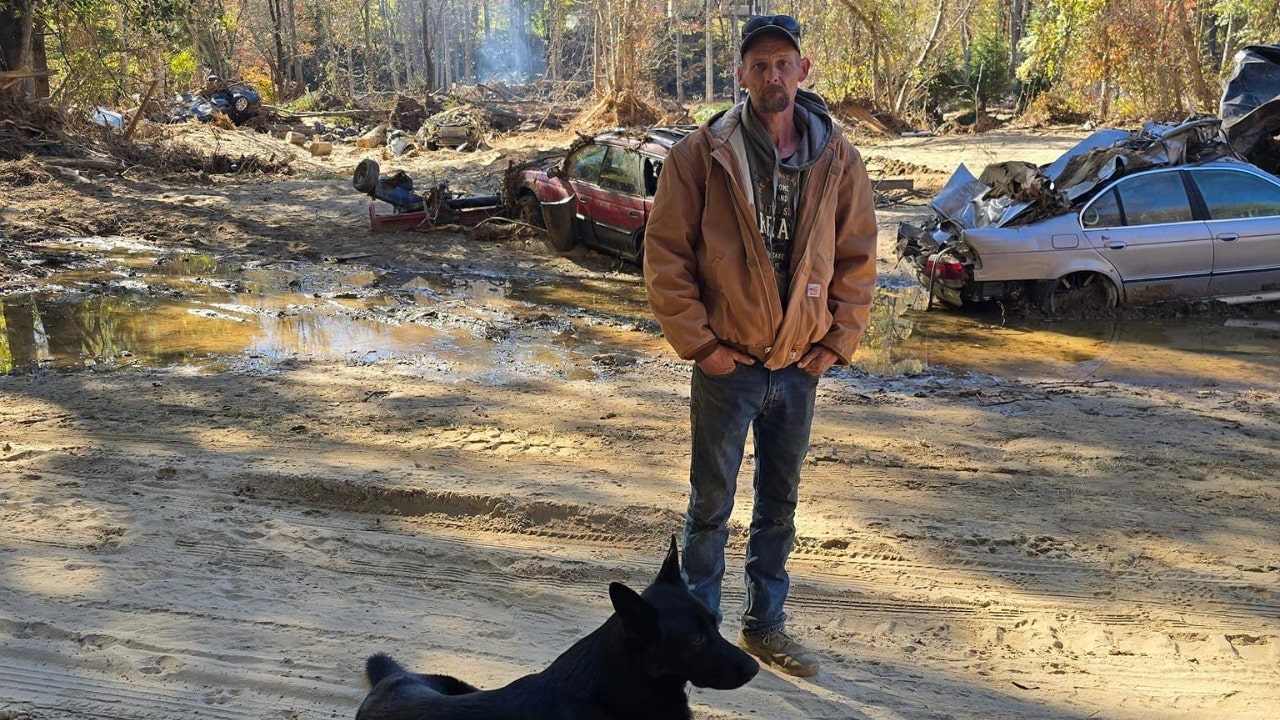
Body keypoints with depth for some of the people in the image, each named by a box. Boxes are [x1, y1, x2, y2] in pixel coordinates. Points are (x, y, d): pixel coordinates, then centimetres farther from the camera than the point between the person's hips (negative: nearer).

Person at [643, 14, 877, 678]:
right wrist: (698, 342, -11)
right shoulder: (700, 155, -9)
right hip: (727, 365, -3)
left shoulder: (837, 159, 1)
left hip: (800, 366, 4)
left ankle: (764, 625, 31)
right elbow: (665, 254, -8)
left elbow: (857, 256, 7)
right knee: (712, 503, 7)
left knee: (780, 504, 15)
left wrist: (839, 341, 1)